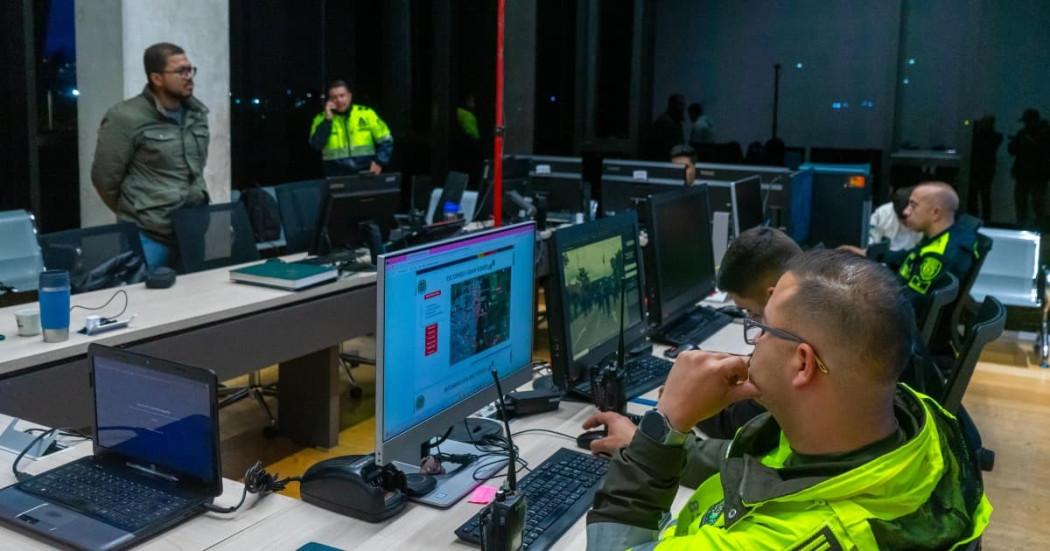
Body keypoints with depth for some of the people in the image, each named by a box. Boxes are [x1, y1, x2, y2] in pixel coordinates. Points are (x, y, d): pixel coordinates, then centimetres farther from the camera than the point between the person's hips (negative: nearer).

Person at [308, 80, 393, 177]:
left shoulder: (366, 113, 4)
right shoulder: (321, 118, 5)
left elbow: (386, 140, 7)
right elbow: (316, 145, -9)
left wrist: (379, 162, -7)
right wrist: (328, 119, -11)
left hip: (366, 174, 1)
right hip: (337, 177, 0)